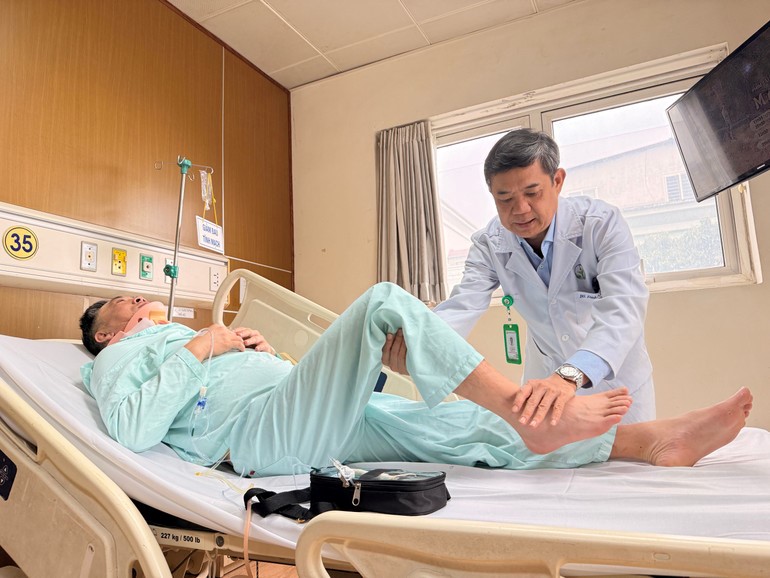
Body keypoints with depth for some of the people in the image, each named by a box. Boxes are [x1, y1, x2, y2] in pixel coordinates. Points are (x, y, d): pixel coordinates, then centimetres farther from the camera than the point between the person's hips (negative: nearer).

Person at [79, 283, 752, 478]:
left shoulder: (189, 335, 37)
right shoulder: (120, 357, 16)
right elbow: (134, 429, -9)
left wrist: (264, 353, 13)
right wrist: (200, 348, -5)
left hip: (327, 422, 8)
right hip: (262, 432, -7)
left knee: (470, 426, -8)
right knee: (385, 300, -23)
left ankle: (656, 441, -9)